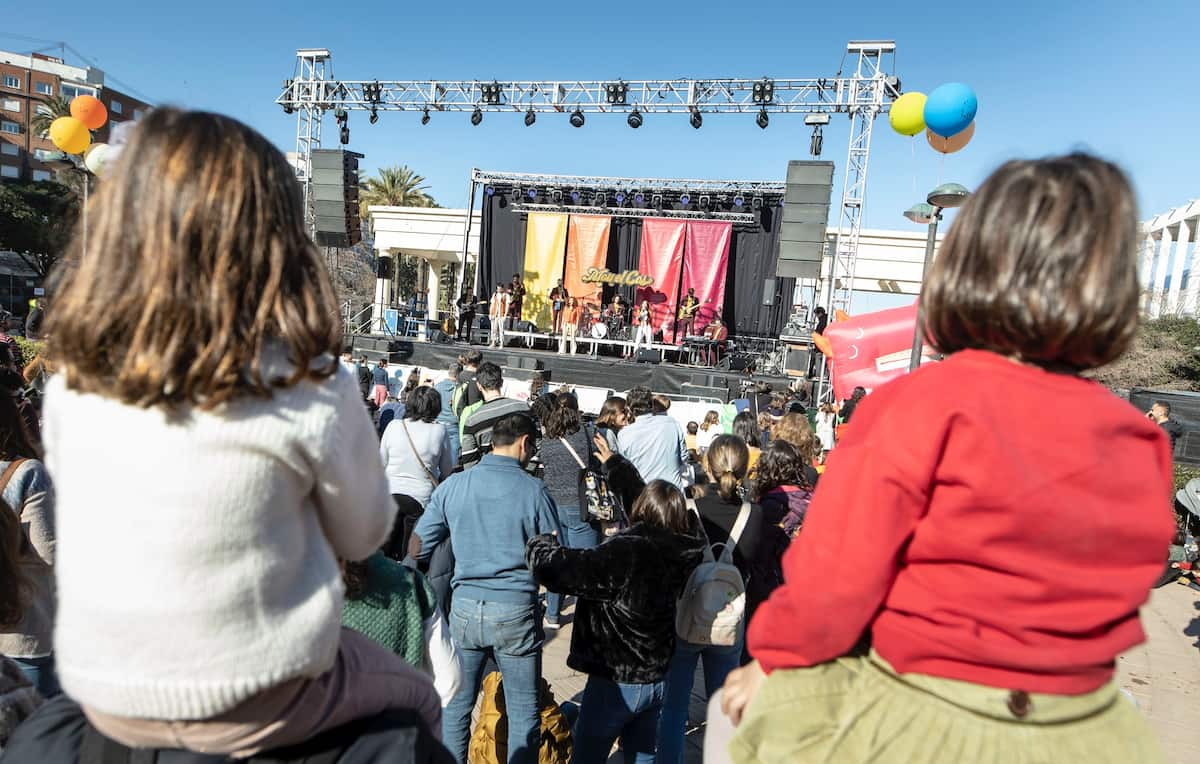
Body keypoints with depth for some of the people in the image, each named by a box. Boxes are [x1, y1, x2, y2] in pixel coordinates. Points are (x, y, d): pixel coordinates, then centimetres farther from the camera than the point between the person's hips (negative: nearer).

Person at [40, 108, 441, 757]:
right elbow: (362, 535, -8)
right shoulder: (310, 388, -23)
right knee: (416, 697, 24)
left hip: (103, 694, 5)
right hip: (248, 707, -4)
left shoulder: (72, 376, -11)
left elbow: (81, 519, 7)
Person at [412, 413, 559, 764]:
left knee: (455, 707, 20)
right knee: (523, 713, 13)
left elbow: (418, 547, 2)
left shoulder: (453, 485, -2)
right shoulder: (534, 490, -10)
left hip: (464, 608, 3)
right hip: (516, 609, -3)